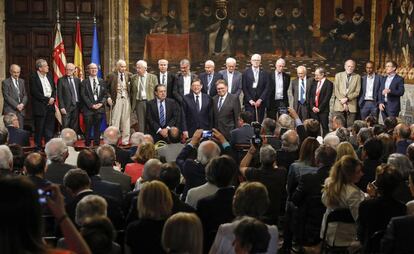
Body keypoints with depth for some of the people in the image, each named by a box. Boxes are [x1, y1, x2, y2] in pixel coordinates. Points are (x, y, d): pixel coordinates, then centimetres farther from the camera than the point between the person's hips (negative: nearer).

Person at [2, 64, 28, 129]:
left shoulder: (22, 81, 17)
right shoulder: (5, 82, 0)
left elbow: (25, 95, 13)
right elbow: (6, 96, -7)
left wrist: (22, 104, -6)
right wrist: (16, 105, -14)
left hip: (21, 110, 5)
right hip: (10, 110, -5)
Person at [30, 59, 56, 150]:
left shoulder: (49, 76, 10)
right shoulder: (33, 77, -9)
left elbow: (54, 88, 15)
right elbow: (35, 93, -15)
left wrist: (53, 98, -4)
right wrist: (47, 99, -15)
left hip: (50, 105, 6)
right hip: (40, 106, -6)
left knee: (50, 128, 8)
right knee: (39, 128, 1)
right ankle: (38, 147, 11)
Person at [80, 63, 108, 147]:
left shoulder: (101, 81, 13)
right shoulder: (85, 82, 2)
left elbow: (105, 94, 11)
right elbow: (83, 95, -4)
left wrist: (101, 103, -6)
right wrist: (91, 105, -12)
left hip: (99, 108, 3)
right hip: (88, 108, -3)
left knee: (97, 128, 5)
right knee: (88, 129, -2)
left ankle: (97, 145, 11)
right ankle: (87, 145, 5)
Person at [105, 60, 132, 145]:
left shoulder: (129, 75, 7)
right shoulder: (112, 75, 0)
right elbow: (106, 87, 5)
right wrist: (109, 97, -4)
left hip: (126, 99, 2)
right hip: (116, 99, -2)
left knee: (126, 120, 5)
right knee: (115, 120, -1)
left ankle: (125, 140, 12)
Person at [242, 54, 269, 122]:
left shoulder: (264, 73, 8)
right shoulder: (246, 72, 5)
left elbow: (267, 88, 3)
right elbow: (244, 88, 0)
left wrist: (260, 100, -7)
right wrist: (250, 100, -8)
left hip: (261, 102, 1)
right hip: (249, 102, -1)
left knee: (260, 121, -2)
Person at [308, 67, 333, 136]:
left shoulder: (329, 84, -5)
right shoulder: (314, 82, 11)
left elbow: (327, 98, -11)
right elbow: (310, 95, 9)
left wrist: (319, 108, -12)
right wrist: (312, 107, -3)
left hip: (323, 110, -4)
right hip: (313, 110, 5)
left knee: (325, 128, 0)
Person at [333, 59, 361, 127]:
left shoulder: (357, 77, 9)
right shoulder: (338, 75, 11)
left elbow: (357, 92, 2)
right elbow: (336, 90, 3)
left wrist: (347, 99, -12)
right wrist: (343, 102, -7)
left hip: (351, 106, 0)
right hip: (339, 105, 0)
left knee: (350, 127, -4)